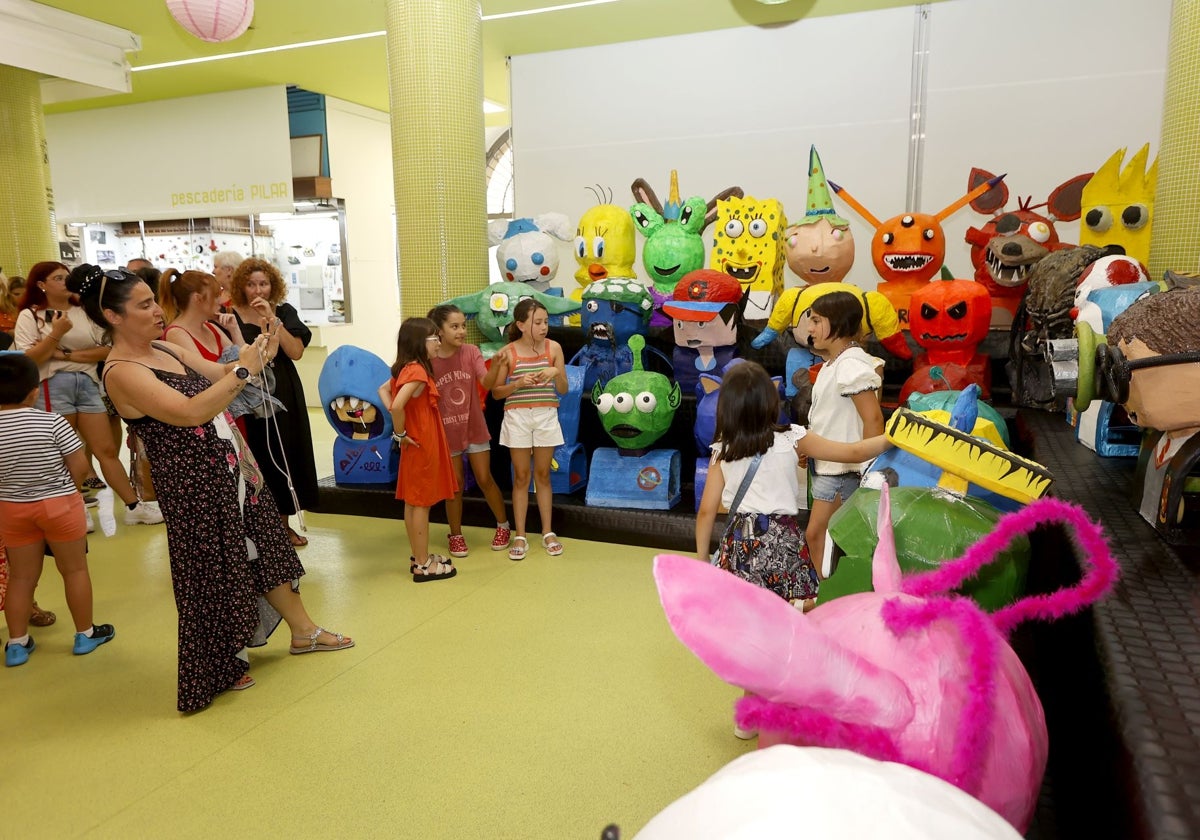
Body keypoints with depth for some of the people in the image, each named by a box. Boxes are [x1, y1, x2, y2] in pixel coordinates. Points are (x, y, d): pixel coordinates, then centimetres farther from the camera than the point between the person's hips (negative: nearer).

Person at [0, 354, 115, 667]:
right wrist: (63, 490, 5)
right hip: (60, 505, -3)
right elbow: (80, 468, -14)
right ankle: (85, 634, 22)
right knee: (75, 570, 12)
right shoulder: (52, 423, -18)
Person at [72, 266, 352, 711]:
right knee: (215, 572, 6)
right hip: (195, 485, -8)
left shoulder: (168, 350, 7)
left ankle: (303, 629, 33)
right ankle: (219, 665, 27)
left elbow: (219, 376, 9)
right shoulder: (122, 371, -18)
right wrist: (243, 370, -26)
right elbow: (189, 412, -28)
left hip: (233, 470, 9)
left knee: (265, 545, 17)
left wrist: (259, 354, -9)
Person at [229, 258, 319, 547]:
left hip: (285, 394, 3)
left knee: (286, 456, 7)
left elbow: (296, 352, -10)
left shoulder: (285, 312, 4)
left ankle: (284, 522, 21)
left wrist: (273, 319, -16)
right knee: (258, 459, -3)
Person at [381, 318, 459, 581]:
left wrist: (399, 427, 7)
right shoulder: (417, 371, -21)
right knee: (421, 503, -1)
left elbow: (384, 390, 19)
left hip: (420, 445, 9)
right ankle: (423, 565, 8)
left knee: (412, 502, 14)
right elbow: (398, 405, -33)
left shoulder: (406, 369, 7)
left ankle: (418, 557, 26)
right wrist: (401, 434, -17)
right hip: (421, 446, -9)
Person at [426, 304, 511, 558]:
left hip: (475, 429, 1)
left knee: (484, 479, 9)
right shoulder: (429, 360, -13)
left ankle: (503, 526, 29)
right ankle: (456, 535, 26)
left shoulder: (471, 352, -9)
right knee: (455, 485, 8)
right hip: (446, 433, -1)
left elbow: (487, 381, -21)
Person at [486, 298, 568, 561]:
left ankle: (547, 532, 21)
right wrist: (518, 384, -17)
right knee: (521, 477, 6)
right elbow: (495, 392, -2)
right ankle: (520, 536, 14)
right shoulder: (508, 352, -5)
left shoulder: (553, 348, -1)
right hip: (517, 417, -1)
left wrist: (556, 373, -17)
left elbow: (563, 390, 2)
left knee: (543, 474, 10)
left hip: (546, 416, 1)